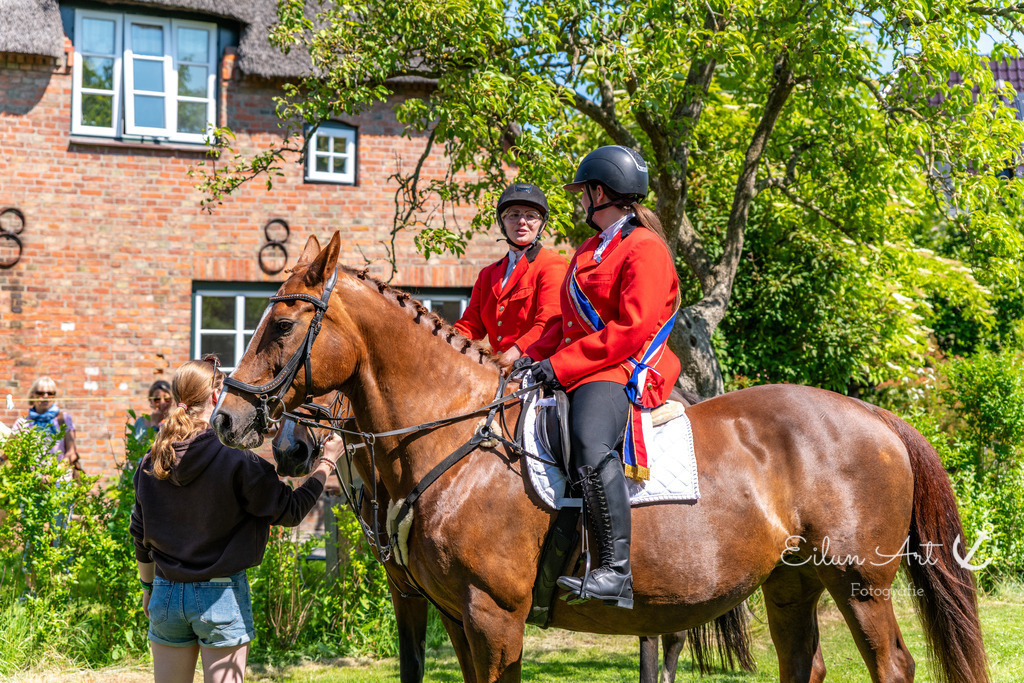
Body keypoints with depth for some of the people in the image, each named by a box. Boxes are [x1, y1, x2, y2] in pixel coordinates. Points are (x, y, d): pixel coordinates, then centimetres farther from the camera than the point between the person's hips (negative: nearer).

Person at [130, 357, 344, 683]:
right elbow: (290, 511, -8)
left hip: (166, 595, 5)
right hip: (221, 595, -5)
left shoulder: (150, 463, 2)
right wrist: (326, 462, 3)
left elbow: (140, 534, 11)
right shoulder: (238, 460, -14)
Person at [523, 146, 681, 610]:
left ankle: (617, 572, -39)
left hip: (624, 374, -11)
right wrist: (534, 356, 10)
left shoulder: (645, 249, -7)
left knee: (590, 445, -37)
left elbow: (631, 329, -18)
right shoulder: (590, 251, 24)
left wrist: (562, 363, -20)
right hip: (577, 375, 11)